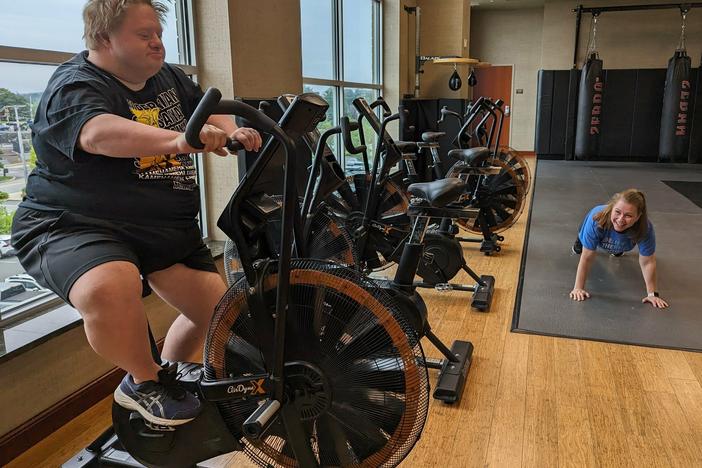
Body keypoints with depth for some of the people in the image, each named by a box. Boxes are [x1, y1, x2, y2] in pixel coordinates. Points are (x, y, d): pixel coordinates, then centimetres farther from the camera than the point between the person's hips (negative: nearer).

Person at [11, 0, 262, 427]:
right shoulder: (75, 87, -16)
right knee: (111, 288, -39)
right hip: (74, 226, -7)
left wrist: (233, 132, -12)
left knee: (219, 309, 3)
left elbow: (210, 110, 13)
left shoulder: (168, 78, 10)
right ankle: (144, 380, -10)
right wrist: (178, 140, -54)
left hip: (168, 230, 8)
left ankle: (168, 374, 28)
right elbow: (100, 133, -37)